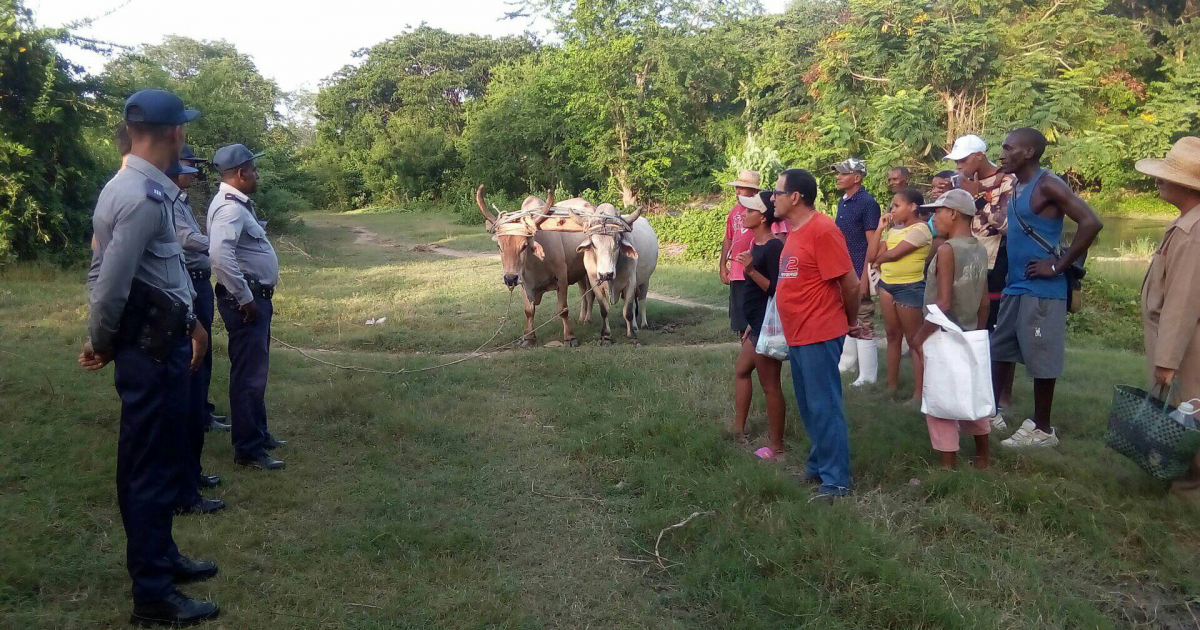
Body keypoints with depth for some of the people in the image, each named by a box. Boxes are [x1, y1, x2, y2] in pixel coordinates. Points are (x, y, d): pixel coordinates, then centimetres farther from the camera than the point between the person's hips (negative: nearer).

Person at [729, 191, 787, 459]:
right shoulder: (758, 245, 11)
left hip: (769, 326, -11)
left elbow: (776, 290, -22)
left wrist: (751, 270, -31)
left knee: (770, 386, -1)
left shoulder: (773, 248, -18)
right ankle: (738, 430, 31)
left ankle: (776, 446, 10)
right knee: (741, 371, 20)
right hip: (758, 324, 11)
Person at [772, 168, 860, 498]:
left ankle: (836, 481, 10)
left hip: (819, 337, -9)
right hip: (797, 336, 9)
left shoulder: (822, 230, -18)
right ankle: (819, 465, 33)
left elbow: (851, 284, -16)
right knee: (809, 408, 18)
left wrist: (851, 321, -2)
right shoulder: (796, 232, 11)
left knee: (824, 409, -1)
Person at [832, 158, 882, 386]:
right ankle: (845, 364, 30)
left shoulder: (867, 203, -12)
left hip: (858, 274, -8)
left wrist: (864, 277, -18)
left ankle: (867, 376, 5)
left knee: (863, 326, -2)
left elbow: (872, 243, -14)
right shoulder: (842, 202, 12)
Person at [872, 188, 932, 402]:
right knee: (892, 334, 13)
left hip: (909, 287, -8)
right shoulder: (894, 228, 13)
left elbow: (893, 254, -18)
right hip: (887, 284, 8)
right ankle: (892, 384, 22)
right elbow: (876, 254, 6)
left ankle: (919, 392, 0)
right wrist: (880, 227, 3)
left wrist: (877, 261, 2)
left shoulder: (920, 229, -12)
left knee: (913, 338, -4)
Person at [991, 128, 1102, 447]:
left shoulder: (1047, 185, -13)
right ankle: (991, 413, 25)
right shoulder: (1018, 187, 13)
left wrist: (1058, 265, -19)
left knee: (1040, 359, 0)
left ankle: (1042, 429, 11)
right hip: (1015, 287, 9)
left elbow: (1091, 223, -22)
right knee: (1000, 351, 14)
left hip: (1041, 290, -9)